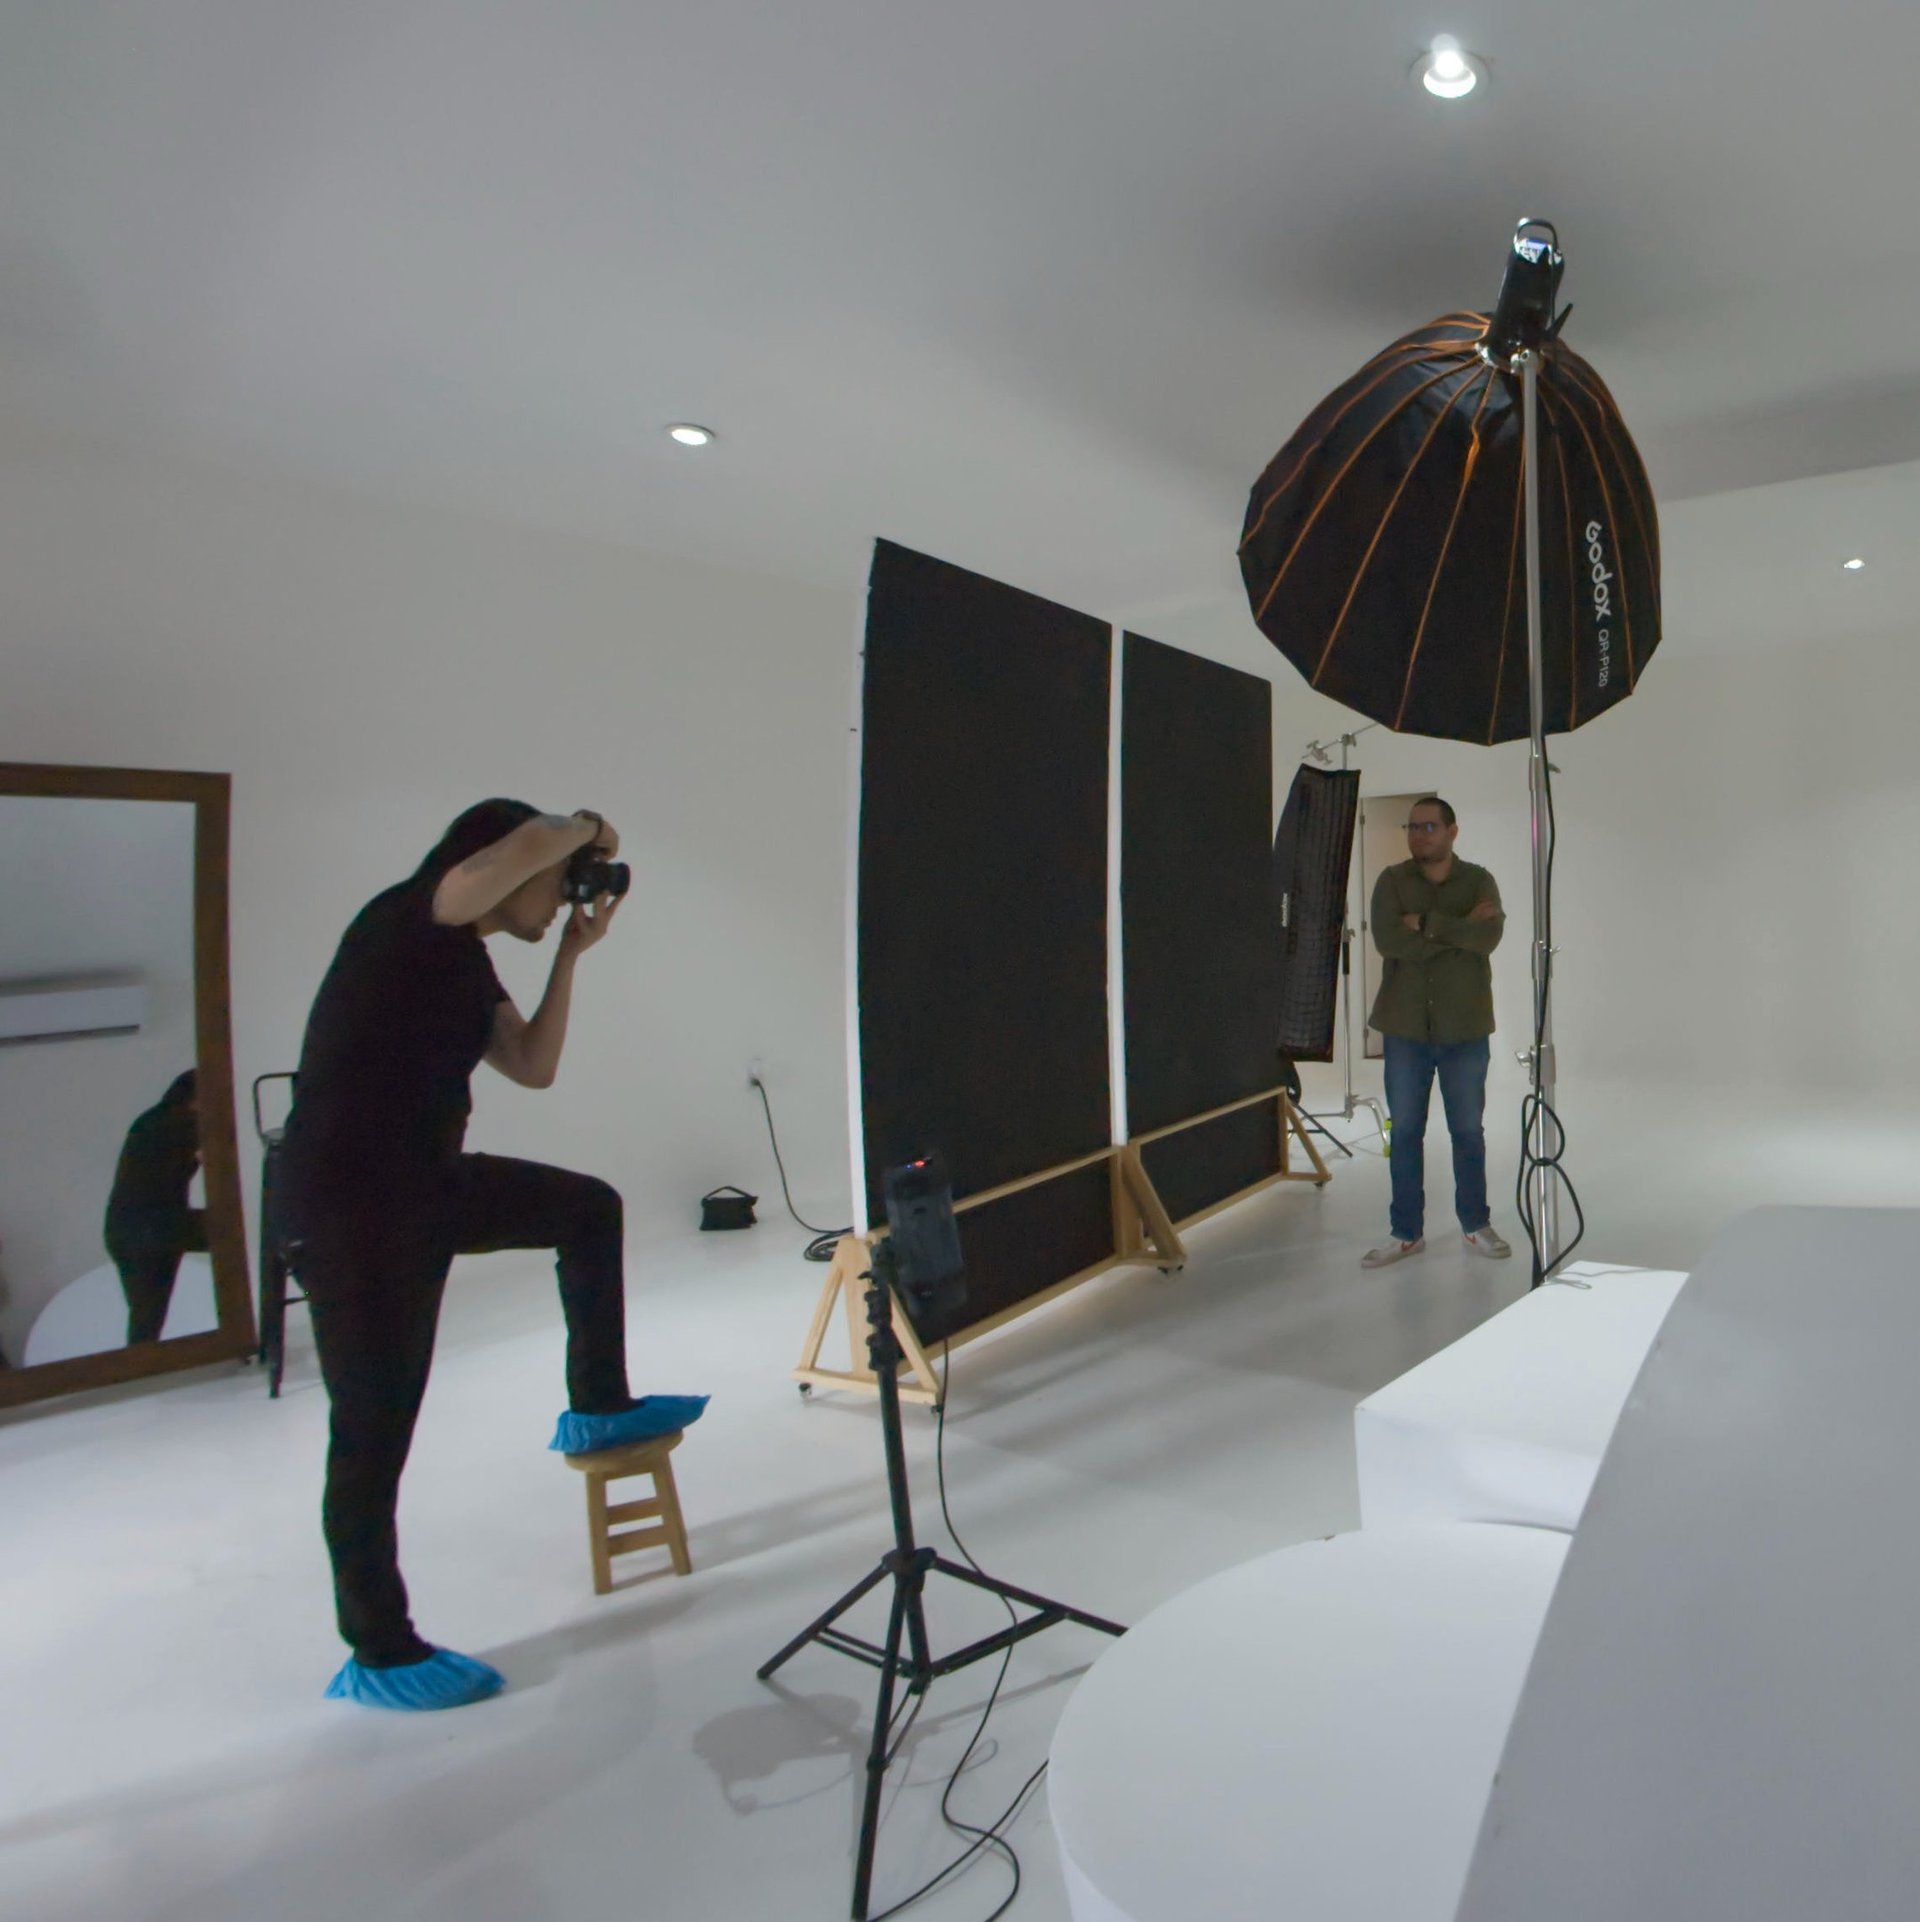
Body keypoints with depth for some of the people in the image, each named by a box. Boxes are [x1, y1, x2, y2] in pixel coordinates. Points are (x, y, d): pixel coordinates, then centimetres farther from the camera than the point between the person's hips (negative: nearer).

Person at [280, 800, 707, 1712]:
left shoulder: (468, 959, 11)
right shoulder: (404, 922, -16)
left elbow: (533, 1067, 12)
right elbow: (529, 842, -33)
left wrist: (570, 954, 10)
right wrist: (585, 830, -11)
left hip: (427, 1182, 9)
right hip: (350, 1209, -9)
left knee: (590, 1208, 17)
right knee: (374, 1434, 2)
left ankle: (597, 1407, 28)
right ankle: (379, 1656, 20)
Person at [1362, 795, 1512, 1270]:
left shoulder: (1478, 881, 1)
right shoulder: (1391, 882, 1)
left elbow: (1488, 936, -17)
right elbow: (1388, 941, -15)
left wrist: (1426, 923, -18)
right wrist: (1459, 930, -14)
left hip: (1464, 1028, -1)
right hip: (1405, 1027, 1)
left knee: (1468, 1130, 9)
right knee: (1404, 1132, 7)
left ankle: (1476, 1224, 26)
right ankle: (1407, 1232, 18)